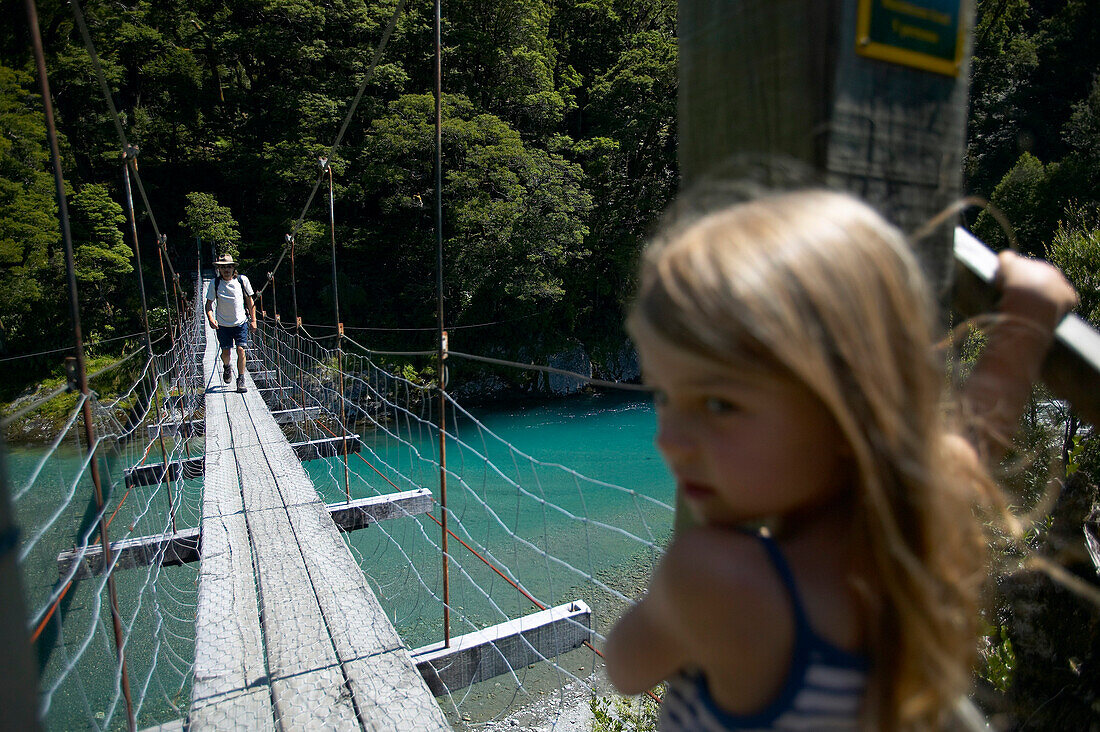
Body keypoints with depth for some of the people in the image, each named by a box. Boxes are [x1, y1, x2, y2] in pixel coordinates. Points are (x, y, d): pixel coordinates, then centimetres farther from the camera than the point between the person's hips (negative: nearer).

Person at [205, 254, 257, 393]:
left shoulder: (242, 280, -4)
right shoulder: (215, 283, -5)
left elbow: (250, 300, 4)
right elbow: (209, 303, 0)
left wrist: (253, 320, 3)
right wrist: (210, 318, -18)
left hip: (241, 323, -1)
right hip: (222, 324, 1)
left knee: (241, 350, -10)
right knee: (225, 352, 6)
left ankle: (241, 380, 3)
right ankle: (226, 367, 42)